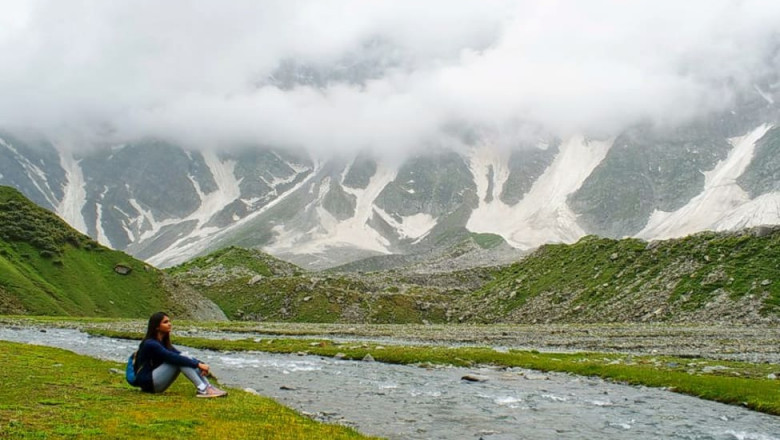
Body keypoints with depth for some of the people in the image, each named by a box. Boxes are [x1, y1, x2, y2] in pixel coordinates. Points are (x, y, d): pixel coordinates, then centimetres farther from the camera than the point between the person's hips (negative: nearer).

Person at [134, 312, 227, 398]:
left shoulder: (163, 342, 12)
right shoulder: (150, 344, -16)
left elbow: (179, 354, 7)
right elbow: (173, 358, -27)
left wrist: (200, 364, -10)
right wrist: (197, 364, -28)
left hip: (157, 383, 8)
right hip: (148, 383, -8)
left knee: (186, 359, -7)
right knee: (178, 360, -24)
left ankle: (208, 387, -20)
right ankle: (202, 389, -32)